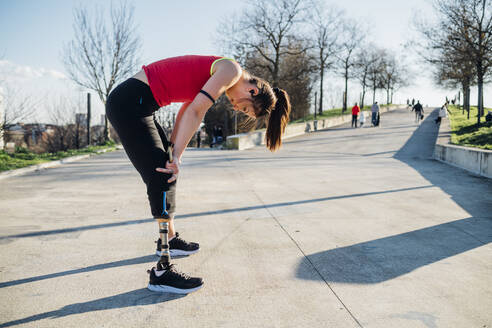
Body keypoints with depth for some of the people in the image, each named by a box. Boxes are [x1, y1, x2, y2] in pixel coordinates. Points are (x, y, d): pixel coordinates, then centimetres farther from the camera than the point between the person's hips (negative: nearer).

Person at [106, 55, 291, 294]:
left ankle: (169, 239, 34)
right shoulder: (232, 70, -11)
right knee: (162, 178, -13)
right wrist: (176, 155, -15)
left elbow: (186, 112, 19)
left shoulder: (217, 74, 18)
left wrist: (172, 151, 13)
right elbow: (194, 112, -19)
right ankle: (162, 272, -12)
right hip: (129, 104, -10)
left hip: (135, 104, 10)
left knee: (167, 173, 18)